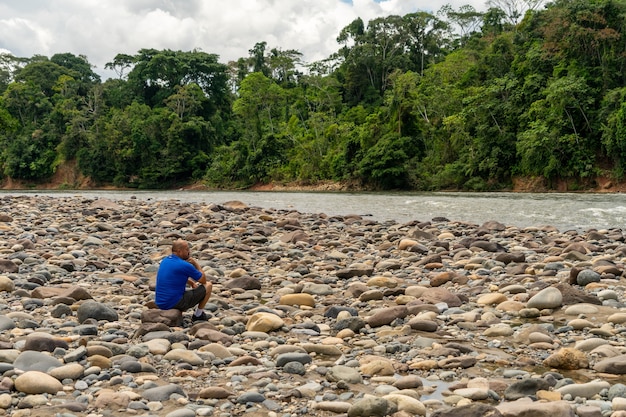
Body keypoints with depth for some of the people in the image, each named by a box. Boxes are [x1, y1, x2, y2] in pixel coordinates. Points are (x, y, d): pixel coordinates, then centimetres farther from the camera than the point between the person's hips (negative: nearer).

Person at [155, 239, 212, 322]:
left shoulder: (165, 261, 8)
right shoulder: (184, 265, -16)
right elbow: (203, 280, -1)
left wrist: (192, 283, 19)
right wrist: (196, 263, 7)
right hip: (175, 302, -8)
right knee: (208, 286, 7)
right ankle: (198, 315, 18)